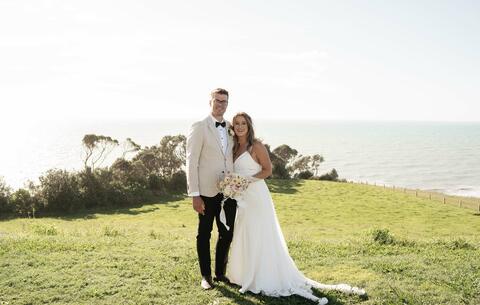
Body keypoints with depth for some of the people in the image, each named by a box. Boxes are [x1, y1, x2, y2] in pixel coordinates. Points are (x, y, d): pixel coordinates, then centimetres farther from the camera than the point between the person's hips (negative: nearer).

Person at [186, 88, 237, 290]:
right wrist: (194, 195, -14)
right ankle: (206, 275, 23)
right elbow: (191, 163, -10)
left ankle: (220, 272, 29)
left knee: (227, 234, 12)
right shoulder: (199, 127, -7)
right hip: (207, 192, -5)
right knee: (204, 234, 9)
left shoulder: (231, 128, 10)